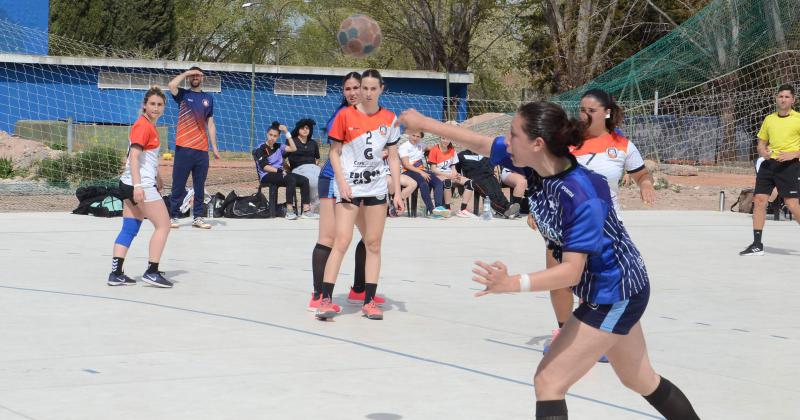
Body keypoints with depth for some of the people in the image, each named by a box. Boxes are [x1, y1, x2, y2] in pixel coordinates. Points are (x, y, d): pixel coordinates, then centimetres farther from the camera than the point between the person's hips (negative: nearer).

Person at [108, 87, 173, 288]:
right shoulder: (143, 126, -14)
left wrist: (157, 177, 35)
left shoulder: (150, 126, 15)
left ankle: (116, 273, 7)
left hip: (132, 185, 9)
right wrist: (138, 185, -30)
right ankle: (152, 272, -4)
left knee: (129, 229, 8)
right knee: (163, 225, -4)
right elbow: (134, 156, -22)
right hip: (141, 185, -9)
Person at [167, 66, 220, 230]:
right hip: (184, 148, -3)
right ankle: (173, 216, 3)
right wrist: (186, 73, -6)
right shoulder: (183, 95, 6)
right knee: (178, 184, -2)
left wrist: (214, 146, 10)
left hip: (202, 149, 3)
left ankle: (198, 218, 12)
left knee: (200, 186, 6)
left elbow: (210, 124, 15)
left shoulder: (208, 98, 15)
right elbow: (172, 85, -17)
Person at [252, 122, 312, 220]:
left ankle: (306, 210, -22)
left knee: (304, 180, -13)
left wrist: (287, 133, 5)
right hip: (266, 176, -7)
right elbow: (264, 167, -11)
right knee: (291, 180, -32)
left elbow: (293, 149, 6)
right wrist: (279, 171, -20)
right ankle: (289, 211, -38)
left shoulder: (278, 147, 17)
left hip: (280, 174, 7)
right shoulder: (260, 149, 0)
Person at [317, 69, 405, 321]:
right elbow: (334, 152, 0)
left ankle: (369, 302, 11)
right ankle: (326, 300, -10)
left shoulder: (390, 119, 5)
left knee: (373, 244, 5)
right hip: (349, 187, -4)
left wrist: (397, 193, 4)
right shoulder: (345, 115, -4)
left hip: (376, 187, 4)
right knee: (341, 241, -12)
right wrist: (342, 182, -13)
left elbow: (393, 158, 9)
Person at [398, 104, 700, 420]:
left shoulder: (583, 197, -34)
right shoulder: (536, 164, -12)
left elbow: (572, 271, -34)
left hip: (613, 295, -9)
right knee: (640, 380, 23)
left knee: (549, 382, -9)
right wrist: (425, 123, 6)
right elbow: (480, 144, 1)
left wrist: (513, 284, -46)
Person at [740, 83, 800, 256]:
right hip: (769, 164, 5)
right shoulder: (769, 119, 14)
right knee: (759, 201, -1)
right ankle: (757, 245, 6)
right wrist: (763, 152, -1)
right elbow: (761, 143, 21)